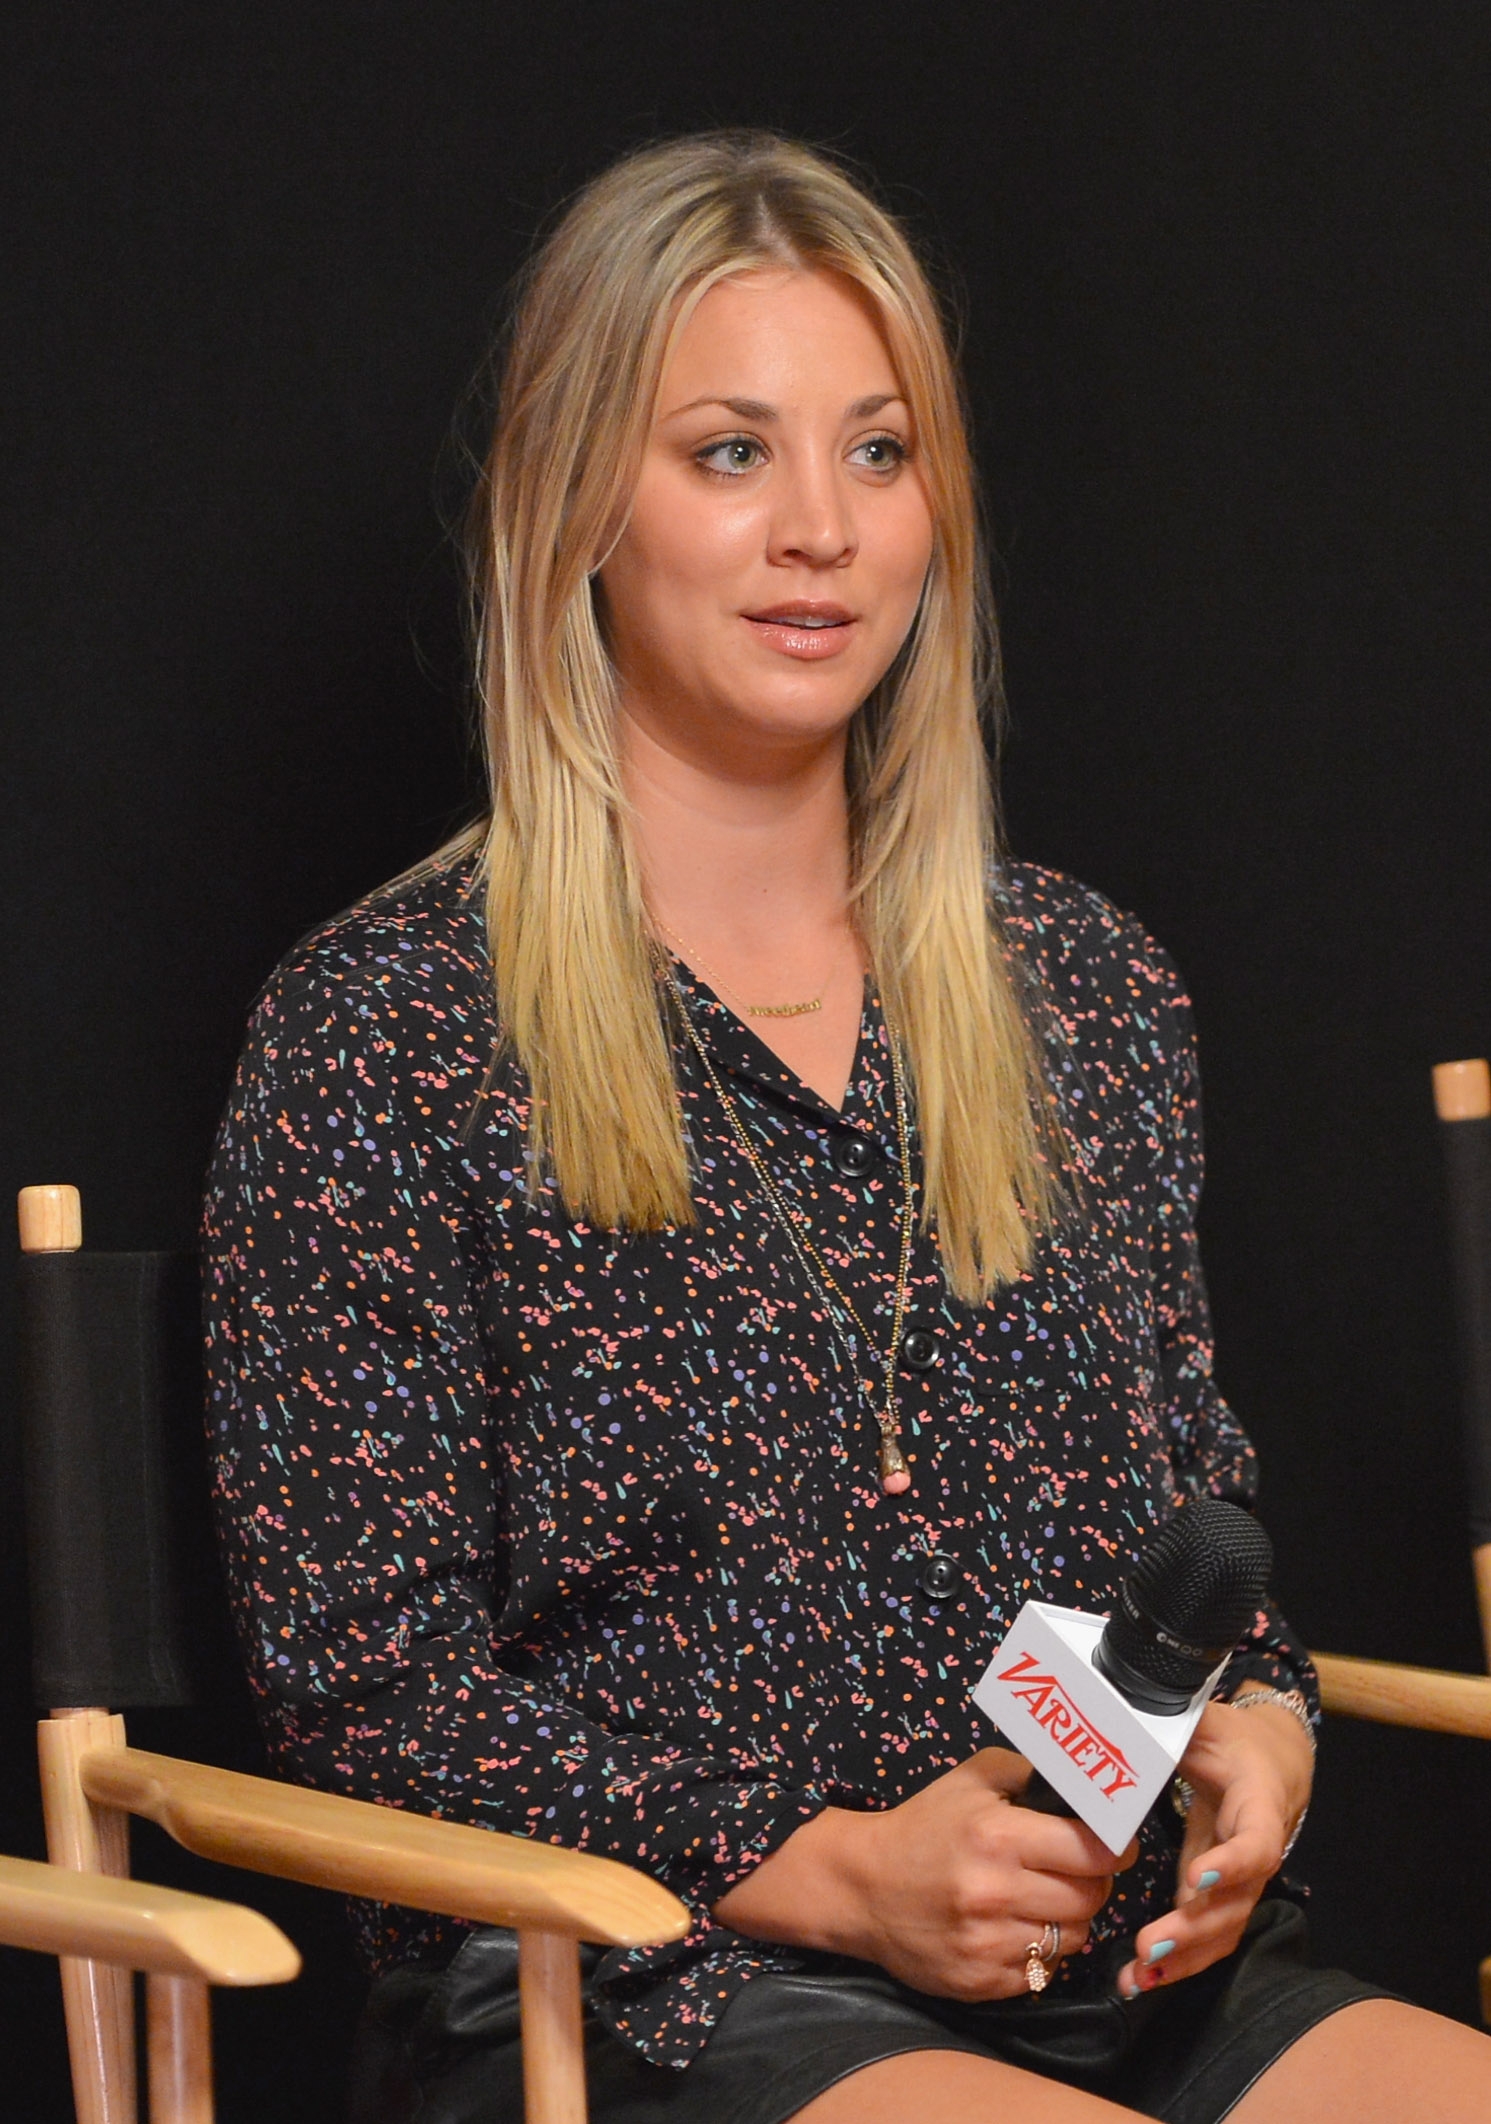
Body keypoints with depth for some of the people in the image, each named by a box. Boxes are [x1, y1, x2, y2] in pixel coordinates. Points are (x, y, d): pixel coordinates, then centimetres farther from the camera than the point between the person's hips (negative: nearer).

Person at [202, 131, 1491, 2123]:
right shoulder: (384, 1026, -1)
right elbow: (366, 1681, -4)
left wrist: (1254, 1729, -1)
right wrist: (824, 1870, -14)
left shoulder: (1080, 979, 15)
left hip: (1123, 1961, 6)